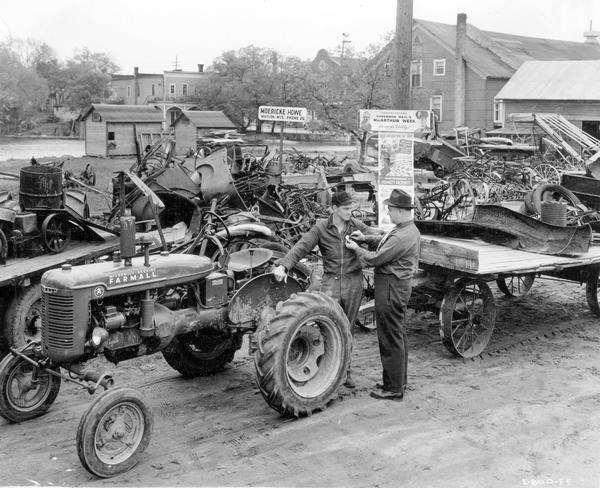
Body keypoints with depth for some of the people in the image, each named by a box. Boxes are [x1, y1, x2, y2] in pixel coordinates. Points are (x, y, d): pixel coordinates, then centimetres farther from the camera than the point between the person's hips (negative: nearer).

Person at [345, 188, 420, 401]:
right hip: (398, 285, 11)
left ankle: (393, 388, 6)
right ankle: (398, 381, 30)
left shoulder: (402, 236, -25)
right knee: (397, 335, 18)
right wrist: (366, 238, 7)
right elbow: (385, 243, 21)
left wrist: (356, 248, -3)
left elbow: (375, 259, -20)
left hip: (391, 288, -11)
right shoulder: (409, 230, 9)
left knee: (390, 338, -2)